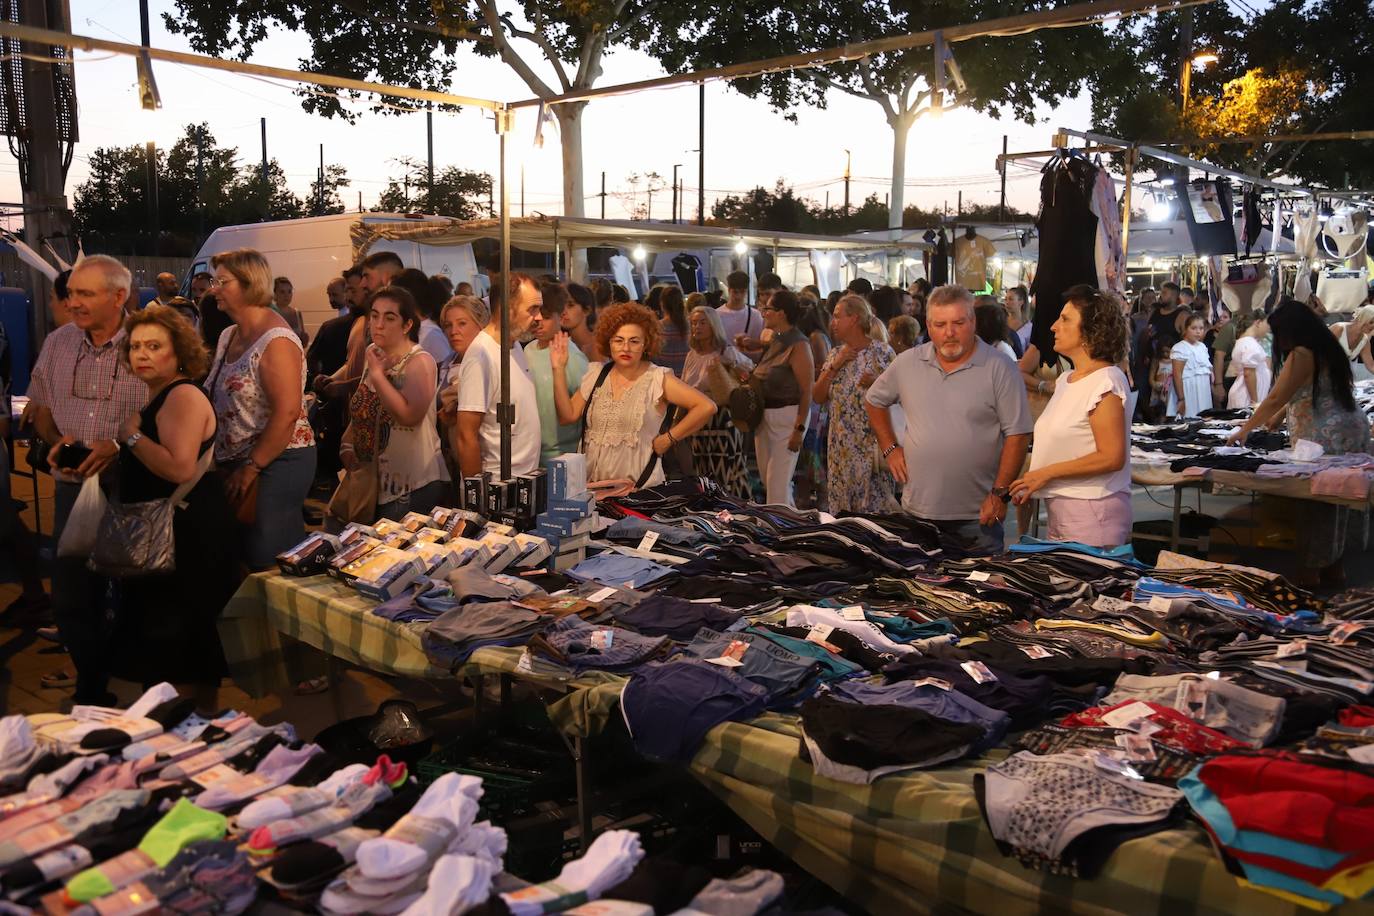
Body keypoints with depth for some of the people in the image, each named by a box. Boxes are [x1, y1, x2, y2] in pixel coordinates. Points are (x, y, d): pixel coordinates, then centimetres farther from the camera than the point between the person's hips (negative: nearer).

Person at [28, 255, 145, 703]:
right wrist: (57, 440, -3)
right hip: (73, 486, 5)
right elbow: (40, 411, 17)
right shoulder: (57, 343, 7)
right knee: (70, 599, 9)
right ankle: (93, 690, 28)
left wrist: (119, 445, -20)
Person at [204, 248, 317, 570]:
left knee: (266, 561, -2)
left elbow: (287, 413, -23)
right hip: (233, 462, 9)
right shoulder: (229, 336, 11)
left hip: (275, 463, -9)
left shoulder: (275, 340, -17)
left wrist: (251, 468, -18)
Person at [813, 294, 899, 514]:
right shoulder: (835, 354, 11)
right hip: (841, 444, 5)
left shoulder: (882, 352, -5)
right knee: (839, 503, 7)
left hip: (872, 443, -5)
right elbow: (818, 397, 5)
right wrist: (834, 366, -5)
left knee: (875, 502, -5)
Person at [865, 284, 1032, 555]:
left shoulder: (999, 370, -6)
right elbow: (874, 402, 19)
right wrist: (889, 448, 8)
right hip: (917, 509, 3)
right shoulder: (907, 364, 4)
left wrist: (1000, 493, -12)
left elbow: (1016, 435, -8)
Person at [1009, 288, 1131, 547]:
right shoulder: (1067, 379, 14)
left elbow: (1111, 457, -18)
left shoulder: (1106, 381, -12)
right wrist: (1032, 482, 2)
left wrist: (1046, 473, -16)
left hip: (1092, 513, -8)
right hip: (1061, 509, 8)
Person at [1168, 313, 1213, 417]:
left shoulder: (1202, 346, 13)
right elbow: (1177, 375, -14)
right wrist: (1181, 399, -17)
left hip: (1204, 391, 7)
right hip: (1189, 391, -7)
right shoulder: (1180, 348, -10)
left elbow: (1208, 370, 19)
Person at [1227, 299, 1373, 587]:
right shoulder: (1326, 347, 14)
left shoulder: (1301, 355, -15)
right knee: (1335, 504, 15)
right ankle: (1334, 569, 23)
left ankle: (1310, 574, 5)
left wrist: (1244, 431, -7)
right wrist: (1269, 421, 22)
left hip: (1324, 439, -9)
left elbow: (1275, 400, -15)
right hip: (1350, 430, 9)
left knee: (1315, 506, -2)